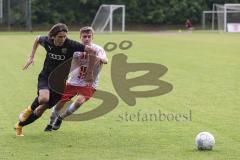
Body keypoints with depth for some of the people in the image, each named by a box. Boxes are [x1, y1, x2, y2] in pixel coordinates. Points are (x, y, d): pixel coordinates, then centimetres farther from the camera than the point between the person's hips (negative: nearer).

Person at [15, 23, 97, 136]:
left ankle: (19, 126, 22)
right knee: (43, 99, -32)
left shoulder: (71, 45, -21)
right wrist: (31, 57, 11)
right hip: (45, 77, 0)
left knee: (41, 110, -1)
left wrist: (89, 73, -16)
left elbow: (92, 51, -21)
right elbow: (37, 39, 15)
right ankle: (30, 109, 1)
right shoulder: (47, 41, -10)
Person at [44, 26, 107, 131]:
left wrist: (100, 58, -56)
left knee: (79, 101, -26)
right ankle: (50, 124, 25)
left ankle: (60, 118, 0)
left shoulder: (97, 49, -12)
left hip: (89, 84, -3)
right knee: (60, 102, -2)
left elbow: (105, 60, -33)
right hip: (73, 82, 3)